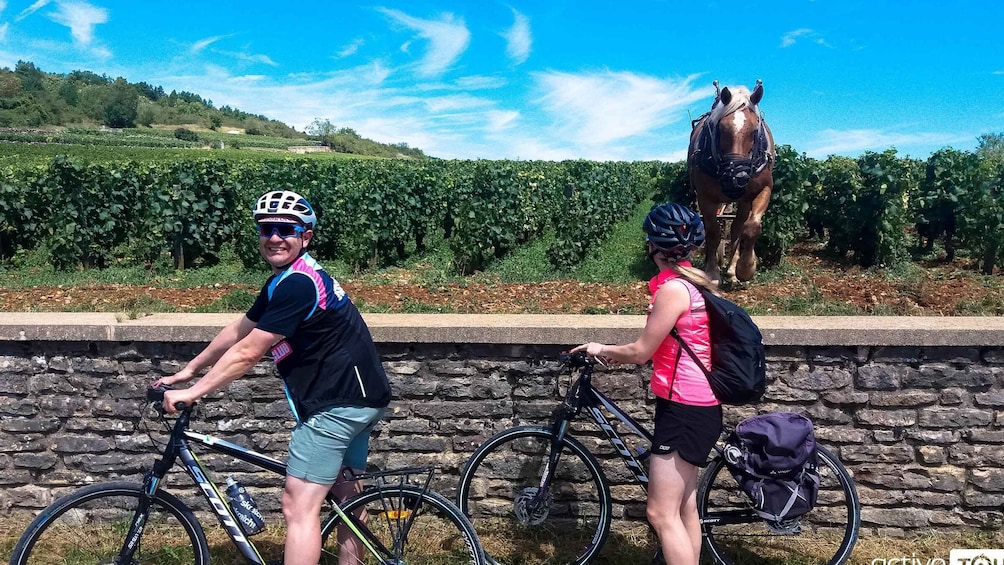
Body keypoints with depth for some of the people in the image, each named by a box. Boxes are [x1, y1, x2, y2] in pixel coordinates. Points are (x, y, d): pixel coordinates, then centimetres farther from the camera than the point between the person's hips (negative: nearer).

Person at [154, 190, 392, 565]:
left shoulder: (297, 284, -20)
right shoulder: (284, 280, 13)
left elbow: (247, 353, -19)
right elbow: (237, 331, 19)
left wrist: (192, 392, -11)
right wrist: (189, 370, 21)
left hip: (338, 402, -11)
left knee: (298, 505, -10)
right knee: (343, 490, 24)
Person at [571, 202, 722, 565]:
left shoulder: (672, 289, -19)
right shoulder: (694, 283, 10)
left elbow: (642, 352, -14)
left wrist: (600, 350, 2)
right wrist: (618, 354, 16)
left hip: (683, 409, -10)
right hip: (698, 405, 10)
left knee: (661, 513, -5)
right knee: (685, 507, 18)